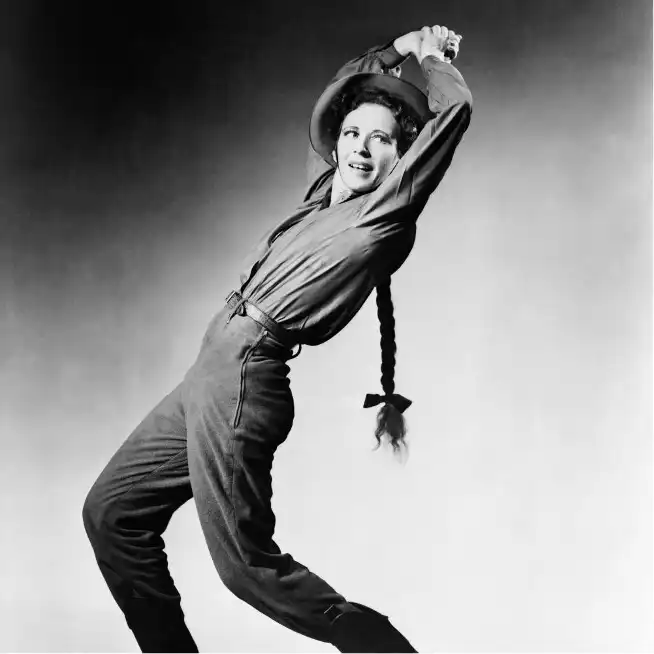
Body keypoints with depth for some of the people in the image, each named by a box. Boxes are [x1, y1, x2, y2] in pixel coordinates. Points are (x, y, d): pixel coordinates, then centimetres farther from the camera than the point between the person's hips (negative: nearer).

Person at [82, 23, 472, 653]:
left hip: (244, 372, -9)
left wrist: (432, 56, 9)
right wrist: (392, 52, 32)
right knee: (110, 513, 13)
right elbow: (326, 108, 35)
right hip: (213, 372, 9)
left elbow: (455, 108, -11)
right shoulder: (326, 191, 16)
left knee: (249, 566, -10)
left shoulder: (389, 211, -5)